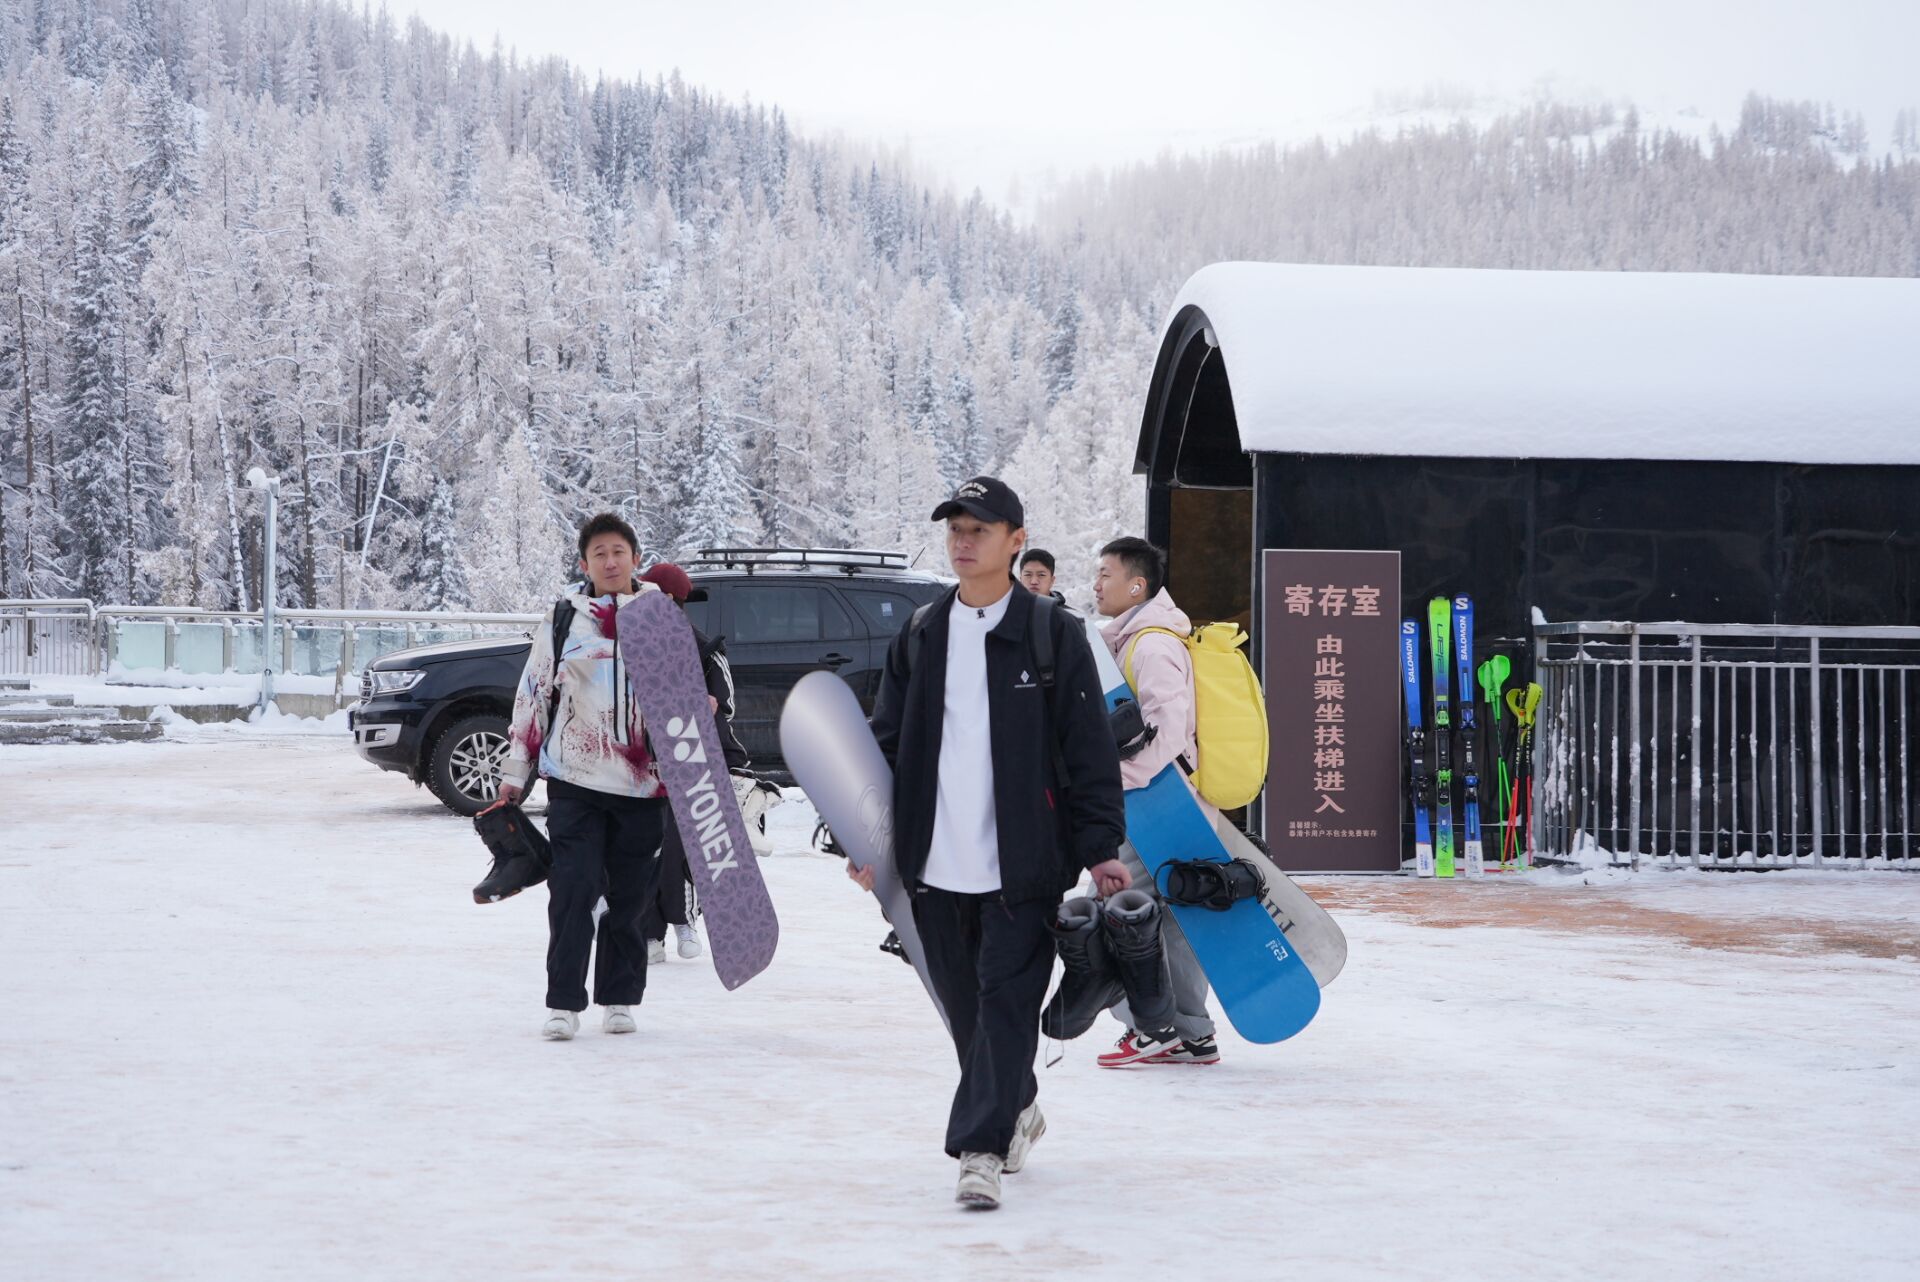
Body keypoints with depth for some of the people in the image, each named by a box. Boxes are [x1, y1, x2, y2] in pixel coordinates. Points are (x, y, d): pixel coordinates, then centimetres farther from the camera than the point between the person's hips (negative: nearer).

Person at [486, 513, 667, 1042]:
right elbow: (534, 692, 8)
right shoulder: (563, 617, 4)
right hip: (574, 779, -1)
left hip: (642, 782, 1)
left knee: (629, 895, 6)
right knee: (573, 891, -9)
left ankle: (620, 998, 19)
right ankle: (563, 1004, -6)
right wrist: (515, 771, 7)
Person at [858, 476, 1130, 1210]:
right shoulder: (920, 638, 11)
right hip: (935, 866, 4)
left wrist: (1101, 847, -7)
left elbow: (1090, 751, -2)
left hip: (1022, 865, -4)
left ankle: (981, 1149, -10)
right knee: (965, 1006, 12)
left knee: (1006, 1002, -9)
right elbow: (886, 743, 15)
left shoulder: (1052, 636, -1)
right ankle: (1016, 1109, 34)